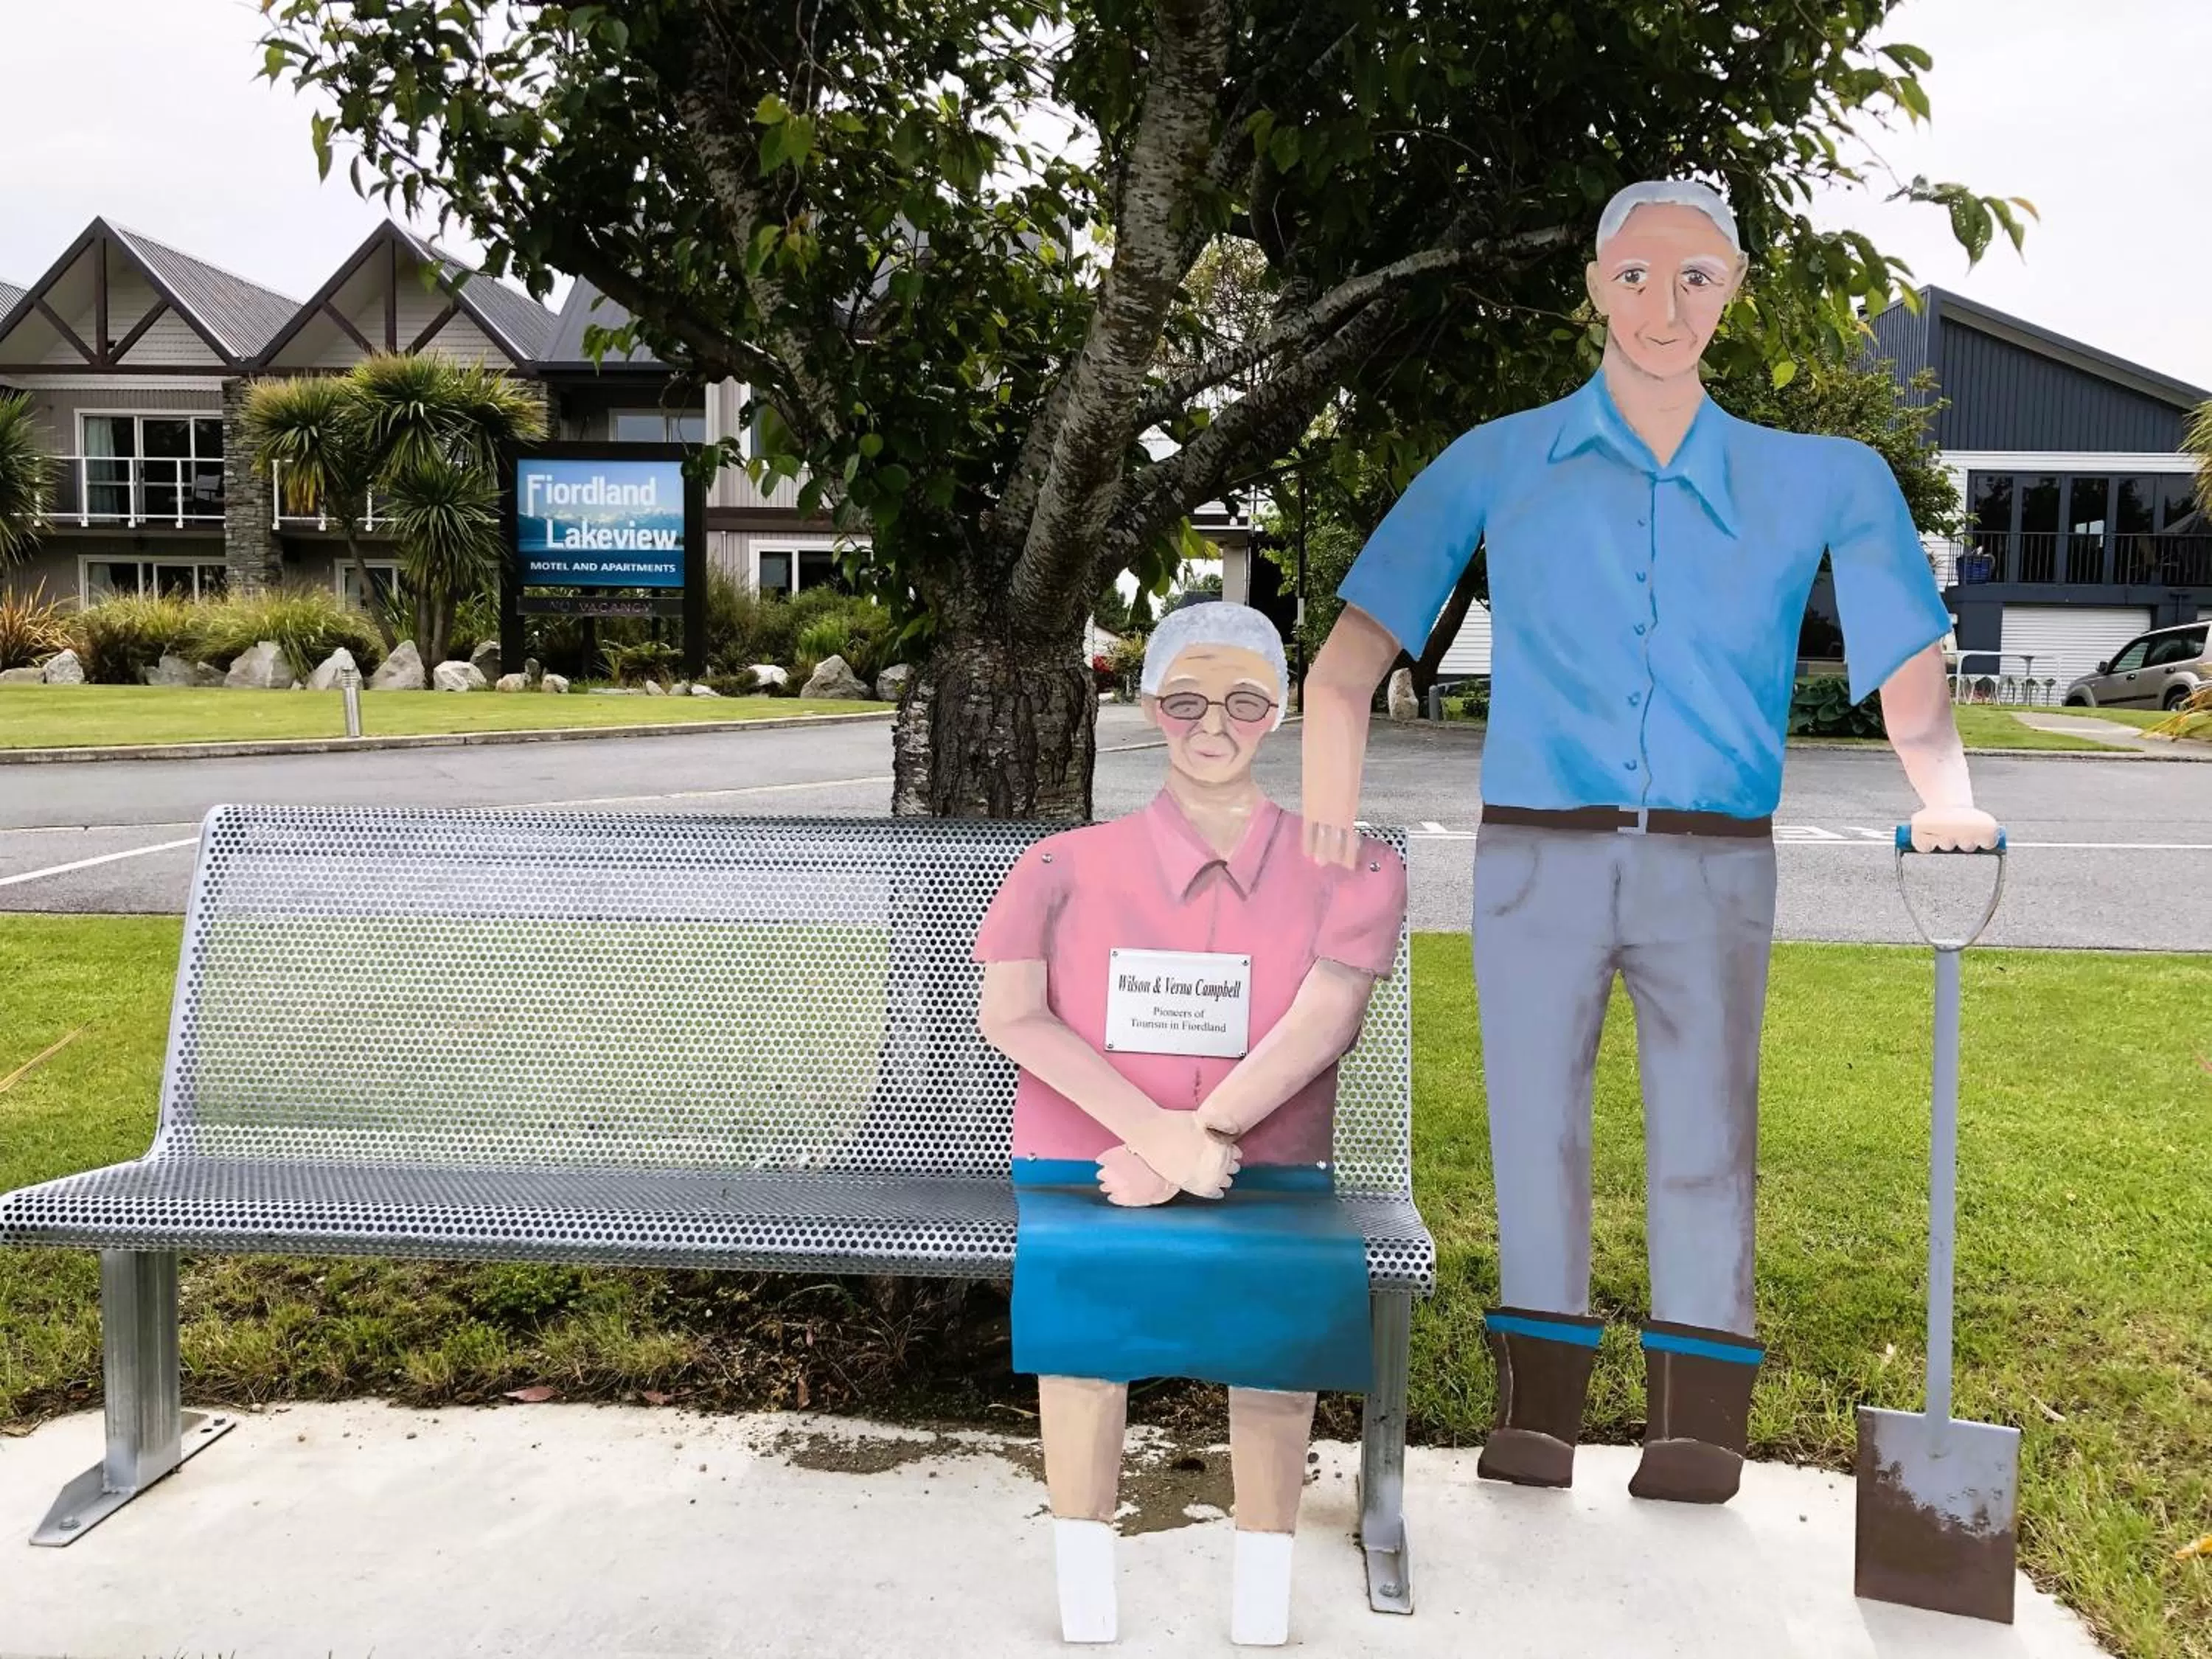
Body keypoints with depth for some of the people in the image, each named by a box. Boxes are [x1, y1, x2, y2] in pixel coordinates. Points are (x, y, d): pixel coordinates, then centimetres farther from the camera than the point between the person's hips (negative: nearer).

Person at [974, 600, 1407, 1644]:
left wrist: (1186, 1149, -18)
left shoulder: (1349, 873, 6)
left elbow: (1320, 1023, -8)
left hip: (1268, 1181, 0)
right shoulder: (1069, 867, 5)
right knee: (1077, 1273, -33)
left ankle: (1262, 1613, -16)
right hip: (1082, 1169, 0)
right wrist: (1157, 1132, -20)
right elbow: (1010, 1015, -9)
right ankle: (1083, 1606, -18)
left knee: (1294, 1291, -32)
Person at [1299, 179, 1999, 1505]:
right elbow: (1355, 653, 0)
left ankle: (1700, 1420, 7)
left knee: (1705, 1132, -4)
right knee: (1536, 1124, 4)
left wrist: (1946, 799, -13)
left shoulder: (1817, 480, 10)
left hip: (1715, 860, 0)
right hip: (1537, 850, 0)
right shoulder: (1499, 464, 8)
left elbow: (1910, 671, 5)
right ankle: (1540, 1406, 15)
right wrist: (1332, 802, -14)